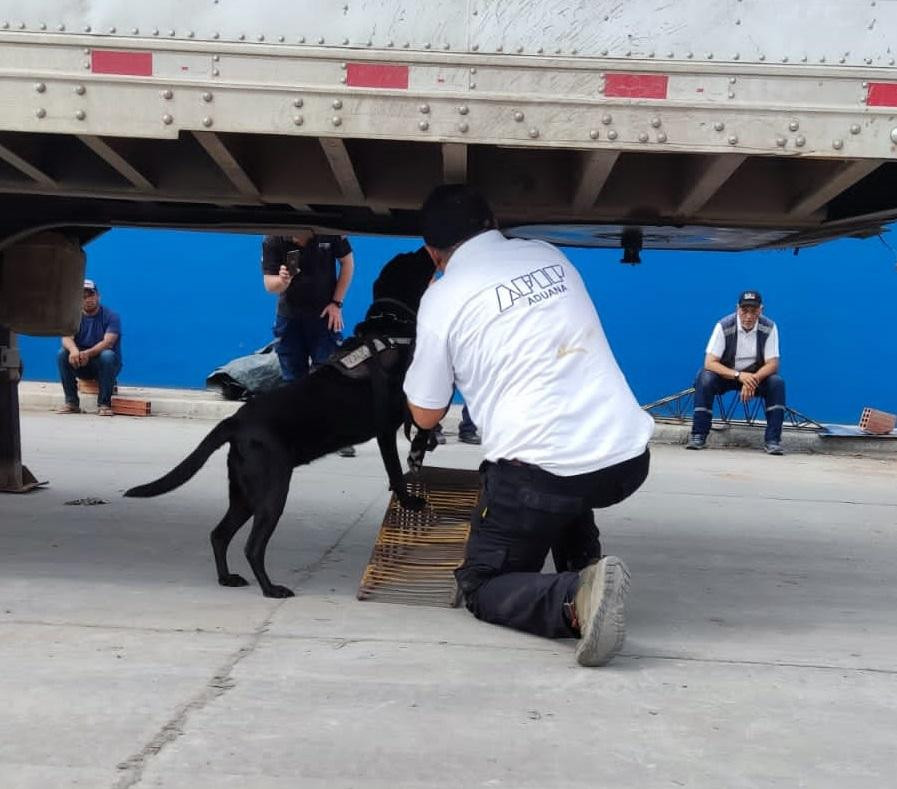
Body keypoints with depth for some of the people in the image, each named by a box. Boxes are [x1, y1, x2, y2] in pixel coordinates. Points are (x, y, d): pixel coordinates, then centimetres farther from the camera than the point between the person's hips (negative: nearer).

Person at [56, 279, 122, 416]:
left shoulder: (111, 316, -9)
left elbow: (108, 342, -23)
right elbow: (66, 338, -17)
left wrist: (88, 353, -42)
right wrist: (73, 350, -42)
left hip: (106, 364, -3)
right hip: (81, 366, 3)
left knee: (107, 355, -35)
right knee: (62, 353, -23)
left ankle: (104, 404, -27)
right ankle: (72, 402, -18)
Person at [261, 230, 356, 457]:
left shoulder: (329, 233, -17)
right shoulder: (272, 242, -16)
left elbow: (347, 262, -2)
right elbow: (269, 284, -17)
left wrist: (336, 303, -7)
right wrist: (282, 281, -41)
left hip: (324, 314, -1)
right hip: (289, 316, 2)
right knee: (293, 379, 5)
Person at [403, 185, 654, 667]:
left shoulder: (442, 298, 1)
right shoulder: (551, 256, 14)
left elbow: (425, 415, 8)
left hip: (540, 474, -6)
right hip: (627, 459, 6)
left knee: (481, 588, 13)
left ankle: (575, 601, -16)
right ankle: (586, 569, 18)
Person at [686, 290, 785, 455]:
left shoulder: (769, 328, -16)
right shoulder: (724, 326, -20)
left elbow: (772, 364, -15)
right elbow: (710, 363, -23)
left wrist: (753, 380, -35)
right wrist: (739, 376, -37)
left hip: (757, 376, 1)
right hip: (726, 374, -1)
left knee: (777, 382, -26)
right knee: (705, 378, -30)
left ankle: (772, 440, -21)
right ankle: (698, 436, -22)